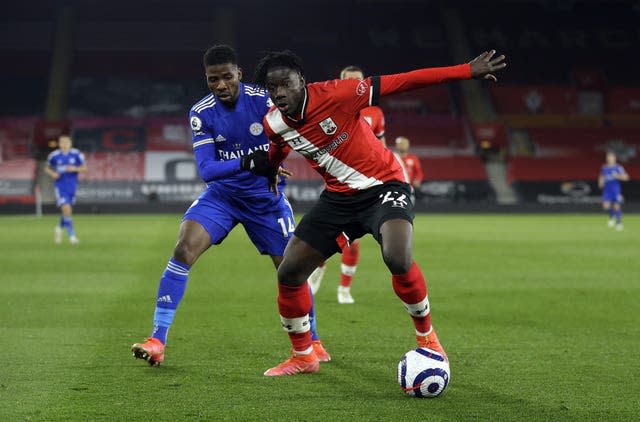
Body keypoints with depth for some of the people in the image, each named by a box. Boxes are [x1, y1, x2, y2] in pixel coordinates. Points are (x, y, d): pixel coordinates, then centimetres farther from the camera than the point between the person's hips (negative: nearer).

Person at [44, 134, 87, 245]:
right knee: (67, 209, -18)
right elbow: (47, 168, 10)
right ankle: (72, 235, -12)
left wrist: (75, 169, -16)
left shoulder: (77, 155, -2)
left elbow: (84, 168, 2)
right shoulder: (54, 156, -3)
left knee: (67, 211, 15)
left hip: (72, 186, 3)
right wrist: (52, 173, -10)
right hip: (60, 187, -3)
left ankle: (60, 228, 44)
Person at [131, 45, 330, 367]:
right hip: (222, 193, 0)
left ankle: (312, 342, 25)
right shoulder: (201, 113, -13)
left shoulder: (264, 100, -16)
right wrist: (247, 163, -38)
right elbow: (206, 169, -20)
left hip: (265, 196, 0)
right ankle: (157, 341, -18)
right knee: (183, 249, -20)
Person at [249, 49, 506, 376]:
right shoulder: (274, 124, -8)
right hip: (338, 197, 6)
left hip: (382, 186, -5)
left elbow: (402, 82, -25)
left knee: (398, 258, -32)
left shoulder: (334, 94, -24)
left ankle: (426, 337, -7)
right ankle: (302, 357, 20)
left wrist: (467, 71, -26)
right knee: (289, 273, -1)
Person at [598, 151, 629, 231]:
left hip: (616, 189, -3)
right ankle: (612, 217, 17)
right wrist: (600, 182, 6)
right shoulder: (604, 168, 9)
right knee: (606, 205, -11)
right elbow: (601, 177, 25)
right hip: (607, 189, 3)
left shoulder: (618, 168, -4)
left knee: (617, 206, -5)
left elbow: (625, 177, -7)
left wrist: (617, 176, -19)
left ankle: (619, 222, 10)